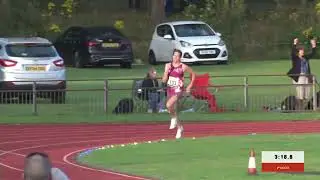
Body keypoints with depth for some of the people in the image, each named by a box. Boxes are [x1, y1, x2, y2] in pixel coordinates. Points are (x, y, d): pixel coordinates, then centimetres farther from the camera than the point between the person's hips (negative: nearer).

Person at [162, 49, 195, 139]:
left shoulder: (183, 67, -5)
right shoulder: (168, 65, 4)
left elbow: (192, 74, 12)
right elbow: (164, 80, 2)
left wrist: (190, 86, 8)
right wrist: (166, 72, -14)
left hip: (178, 90, -5)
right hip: (169, 90, 5)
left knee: (169, 104, -30)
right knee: (172, 109, 13)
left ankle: (174, 118, -2)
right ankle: (179, 127, 33)